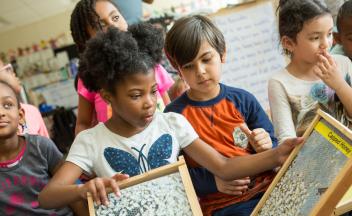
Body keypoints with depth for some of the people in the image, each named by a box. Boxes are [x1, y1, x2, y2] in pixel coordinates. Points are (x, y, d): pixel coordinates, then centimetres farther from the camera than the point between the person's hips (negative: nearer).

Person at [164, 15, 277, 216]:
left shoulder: (243, 100, 5)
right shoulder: (174, 114, -2)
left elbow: (274, 152, 12)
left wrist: (266, 148, -11)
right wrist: (212, 180, -16)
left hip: (267, 187, 3)